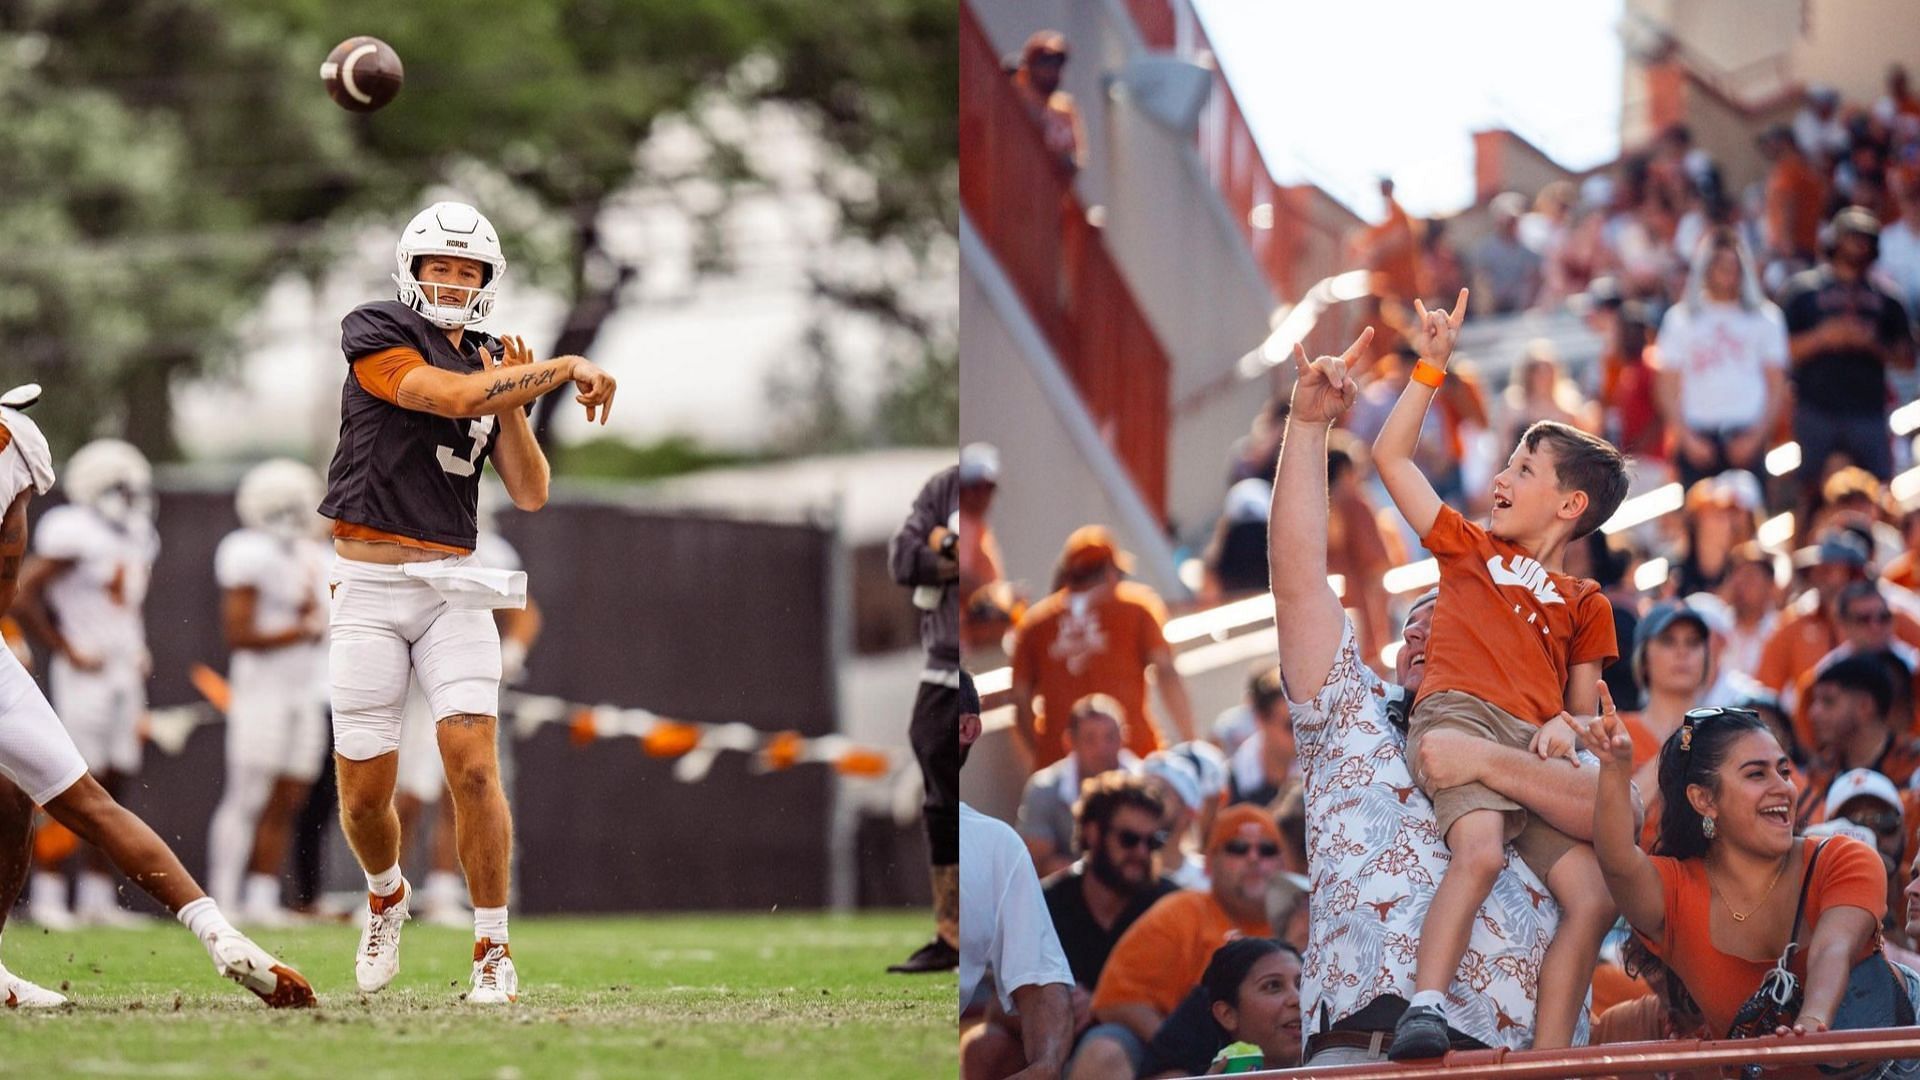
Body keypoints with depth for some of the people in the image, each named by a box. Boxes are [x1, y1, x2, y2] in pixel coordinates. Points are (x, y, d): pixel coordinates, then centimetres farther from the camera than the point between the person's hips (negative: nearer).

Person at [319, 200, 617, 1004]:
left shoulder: (493, 364, 13)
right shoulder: (378, 337, -4)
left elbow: (531, 494, 8)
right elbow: (454, 396, -21)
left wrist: (514, 402, -4)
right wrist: (561, 369, -15)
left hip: (454, 588, 3)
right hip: (370, 585, -3)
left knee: (473, 765, -12)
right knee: (365, 792, 0)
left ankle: (493, 948, -3)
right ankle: (387, 895, 32)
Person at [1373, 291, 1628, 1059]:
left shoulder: (1583, 603, 25)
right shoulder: (1469, 548, 24)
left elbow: (1582, 702, 22)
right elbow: (1391, 455, 23)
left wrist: (1566, 728, -2)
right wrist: (1432, 368, 20)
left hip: (1535, 745, 3)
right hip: (1460, 717, -3)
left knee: (1593, 899, -16)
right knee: (1480, 851, -33)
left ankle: (1548, 1061, -15)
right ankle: (1425, 1011, -41)